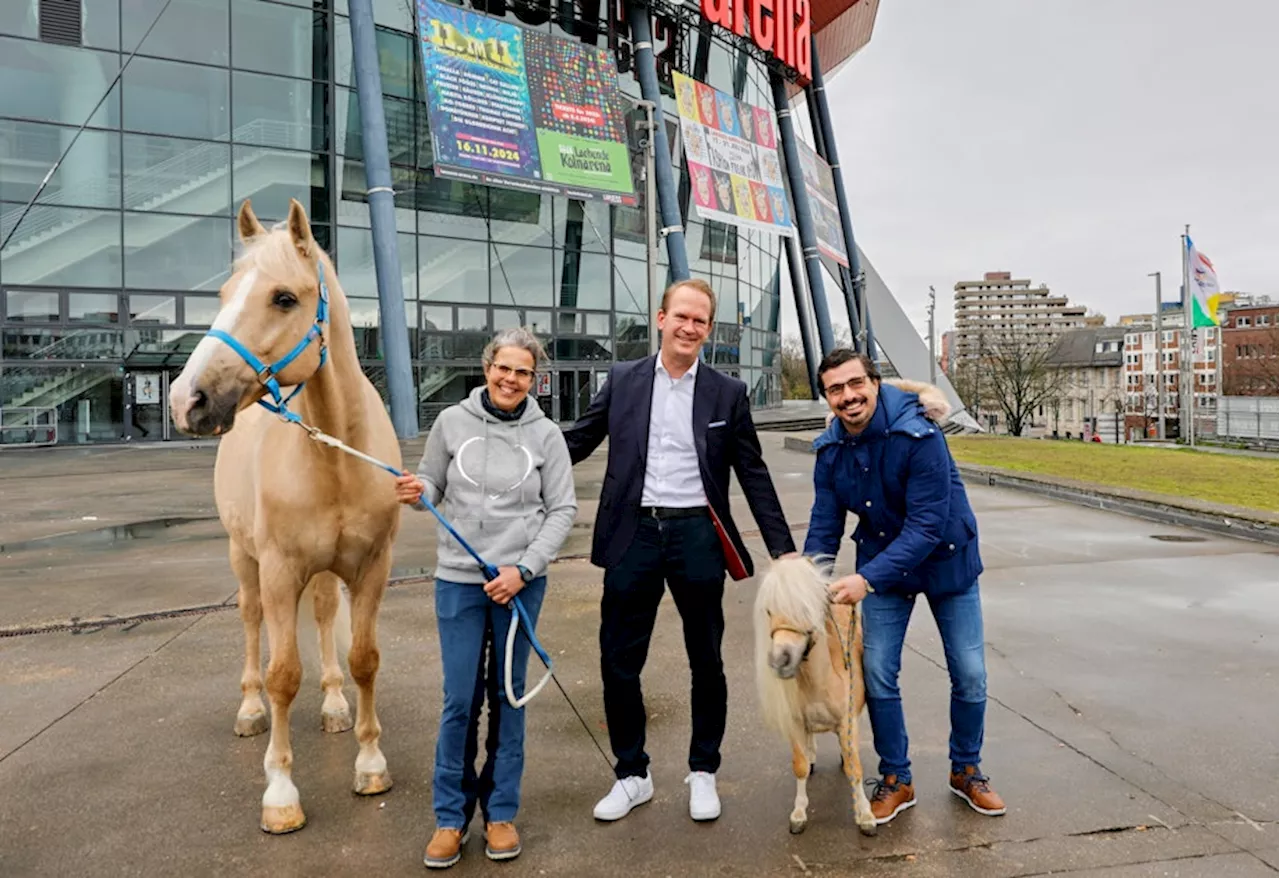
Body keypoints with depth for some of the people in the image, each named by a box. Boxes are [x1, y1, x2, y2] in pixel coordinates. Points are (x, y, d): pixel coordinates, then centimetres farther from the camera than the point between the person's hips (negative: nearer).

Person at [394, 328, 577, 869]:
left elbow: (563, 510, -3)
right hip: (458, 580, 0)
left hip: (521, 581, 0)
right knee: (460, 701, 4)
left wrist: (523, 568, -12)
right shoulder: (452, 422, -1)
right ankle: (451, 815, 24)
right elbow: (433, 486, 7)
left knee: (508, 696, 12)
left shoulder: (546, 434, -4)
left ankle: (501, 811, 29)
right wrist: (416, 492, -16)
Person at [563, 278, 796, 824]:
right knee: (619, 662, 7)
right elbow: (576, 443, 6)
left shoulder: (728, 393, 3)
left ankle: (703, 773, 32)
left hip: (697, 535, 0)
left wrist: (783, 549, 1)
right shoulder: (622, 381, 4)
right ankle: (632, 775, 27)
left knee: (706, 661, 12)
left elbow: (753, 474, 5)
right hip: (634, 533, 1)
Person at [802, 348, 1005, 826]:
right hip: (882, 562, 3)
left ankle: (966, 771, 31)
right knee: (878, 672, 0)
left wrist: (868, 579, -37)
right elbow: (825, 524, -6)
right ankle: (896, 780, 20)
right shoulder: (830, 449, -11)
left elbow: (927, 525, -31)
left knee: (970, 674, 5)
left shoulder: (919, 435, -28)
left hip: (946, 560, -3)